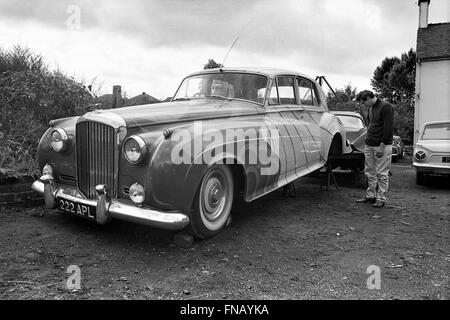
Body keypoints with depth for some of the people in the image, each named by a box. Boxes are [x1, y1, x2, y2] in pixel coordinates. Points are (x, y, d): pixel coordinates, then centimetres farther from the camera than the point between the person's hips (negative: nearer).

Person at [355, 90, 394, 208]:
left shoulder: (386, 107, -11)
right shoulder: (371, 108, 15)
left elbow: (388, 128, -16)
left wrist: (382, 146, -18)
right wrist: (367, 140, 15)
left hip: (383, 146, -8)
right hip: (369, 145, 8)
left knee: (382, 174, -3)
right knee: (370, 173, 11)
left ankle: (381, 199, 4)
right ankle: (370, 196, 20)